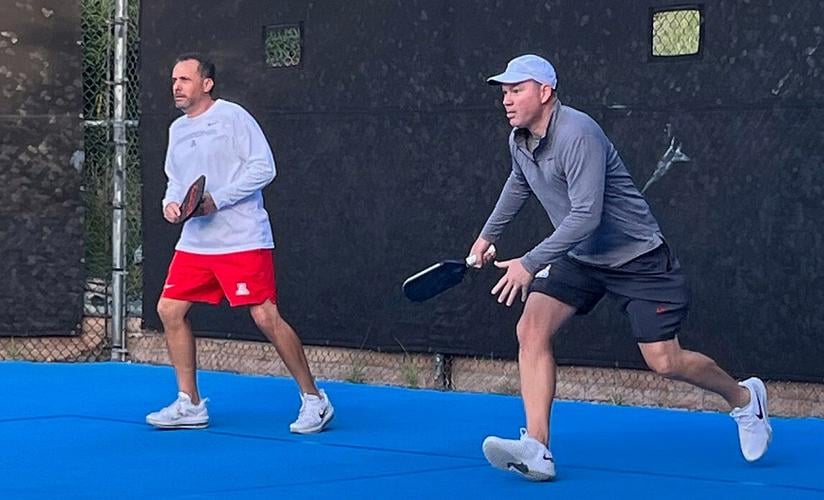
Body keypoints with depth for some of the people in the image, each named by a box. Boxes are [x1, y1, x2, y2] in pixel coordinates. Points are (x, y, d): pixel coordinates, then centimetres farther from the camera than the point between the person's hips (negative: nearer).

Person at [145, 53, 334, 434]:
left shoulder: (232, 117, -8)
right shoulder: (177, 129, 14)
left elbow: (263, 167, -15)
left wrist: (216, 200, -19)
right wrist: (170, 202, 1)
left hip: (242, 241, -8)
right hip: (194, 243, 8)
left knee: (265, 316, -12)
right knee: (170, 310, 1)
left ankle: (314, 400, 1)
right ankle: (189, 405, 11)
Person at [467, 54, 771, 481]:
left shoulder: (577, 135, -28)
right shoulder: (519, 141, 0)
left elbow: (586, 215, -34)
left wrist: (530, 264, -35)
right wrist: (488, 234, 30)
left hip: (636, 257, -7)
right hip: (580, 258, 7)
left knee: (664, 361, -5)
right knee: (531, 329, -15)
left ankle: (744, 398, 25)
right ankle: (536, 449, -20)